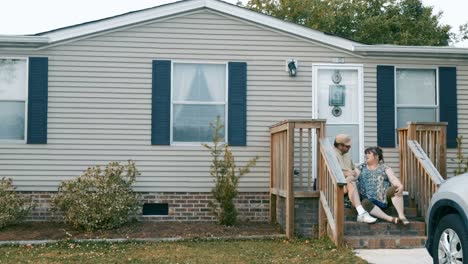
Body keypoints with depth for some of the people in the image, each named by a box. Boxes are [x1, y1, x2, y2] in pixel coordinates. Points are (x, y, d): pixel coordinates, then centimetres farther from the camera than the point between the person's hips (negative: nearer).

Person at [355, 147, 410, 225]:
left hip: (385, 198, 0)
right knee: (365, 203, -33)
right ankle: (390, 218, -42)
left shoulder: (385, 168, 10)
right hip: (370, 200, 0)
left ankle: (401, 216, -32)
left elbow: (393, 179, -5)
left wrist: (400, 186, -26)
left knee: (395, 189, -28)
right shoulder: (361, 168, 17)